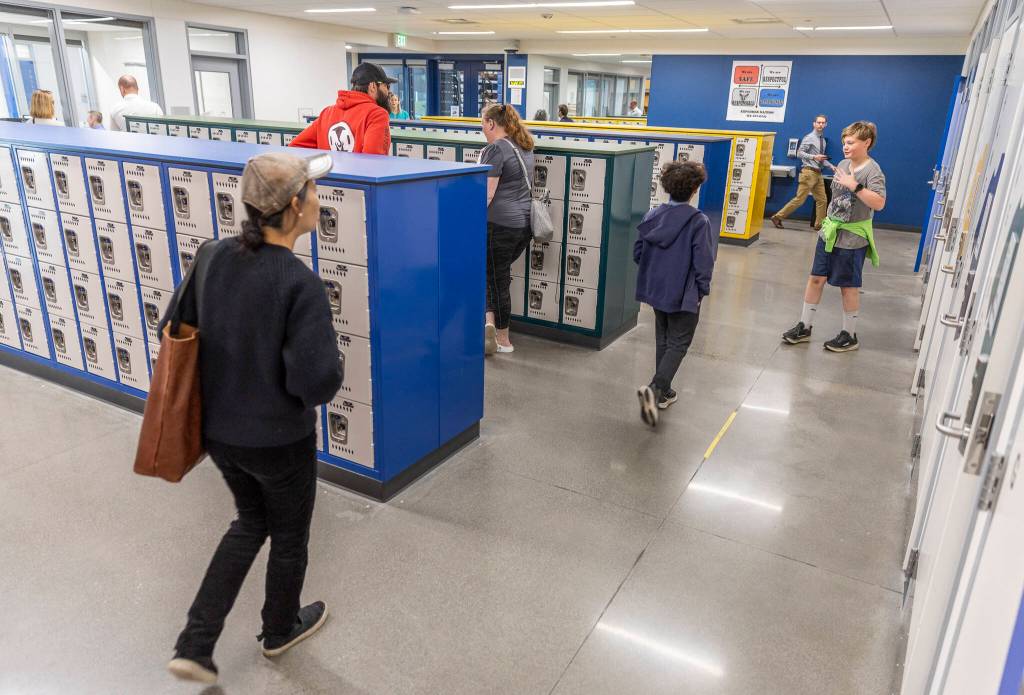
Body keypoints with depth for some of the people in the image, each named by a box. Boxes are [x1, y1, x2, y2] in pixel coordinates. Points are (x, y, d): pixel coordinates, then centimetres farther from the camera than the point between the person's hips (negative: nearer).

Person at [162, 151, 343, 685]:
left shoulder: (212, 257, -7)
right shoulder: (299, 284, -27)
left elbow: (173, 332, 4)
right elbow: (319, 382, -29)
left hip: (218, 430, 6)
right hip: (280, 439, -6)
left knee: (250, 524, 29)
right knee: (289, 536, 22)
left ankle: (195, 644, 28)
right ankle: (280, 630, 46)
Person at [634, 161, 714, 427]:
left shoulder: (652, 216, -2)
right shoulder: (698, 221, -16)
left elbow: (637, 253, 3)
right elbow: (703, 262, -15)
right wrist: (702, 290, -1)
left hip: (655, 290, 5)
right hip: (684, 294, -5)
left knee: (663, 340, 19)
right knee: (678, 343, 4)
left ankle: (662, 392, 28)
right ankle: (655, 389, -16)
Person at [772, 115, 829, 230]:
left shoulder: (823, 140, 16)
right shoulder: (809, 138, -8)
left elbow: (822, 158, 21)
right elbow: (799, 153, -14)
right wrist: (814, 157, -25)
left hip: (818, 173, 8)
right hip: (809, 172, -8)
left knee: (822, 200, 7)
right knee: (799, 199, -9)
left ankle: (819, 224, 15)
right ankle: (777, 217, -2)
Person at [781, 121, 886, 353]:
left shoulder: (872, 170, -14)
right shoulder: (842, 165, 7)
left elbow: (879, 203, -26)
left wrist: (855, 186, -30)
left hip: (852, 238, -7)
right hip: (830, 231, 7)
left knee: (849, 286, 4)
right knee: (816, 278, 8)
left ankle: (850, 335, 18)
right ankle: (804, 326, 20)